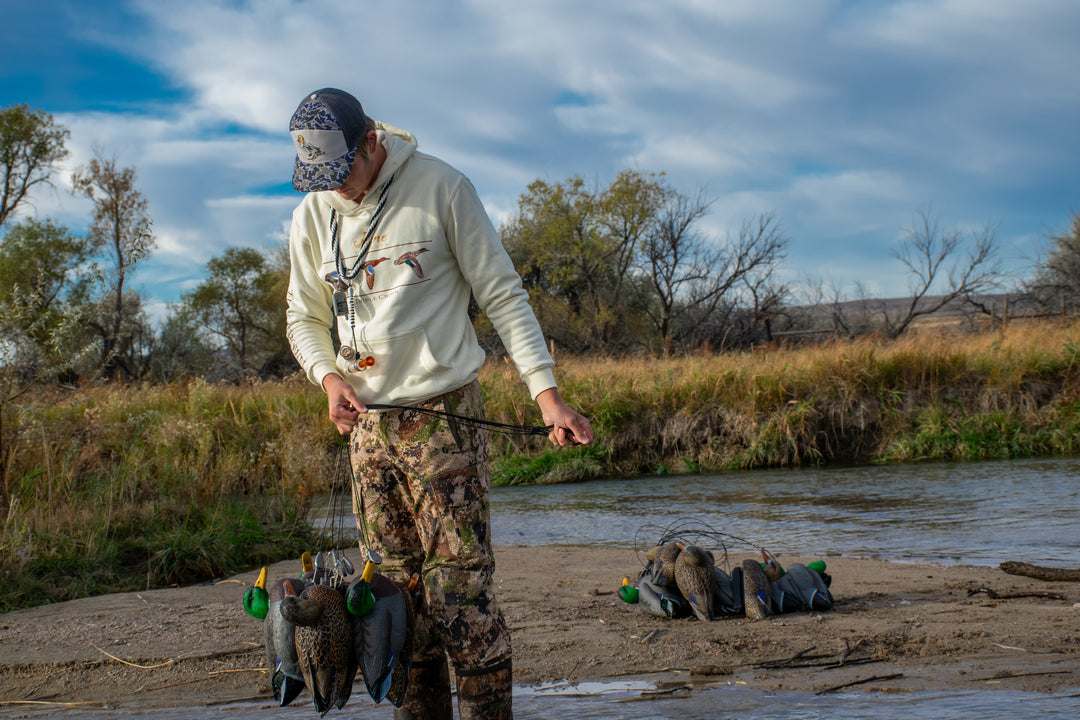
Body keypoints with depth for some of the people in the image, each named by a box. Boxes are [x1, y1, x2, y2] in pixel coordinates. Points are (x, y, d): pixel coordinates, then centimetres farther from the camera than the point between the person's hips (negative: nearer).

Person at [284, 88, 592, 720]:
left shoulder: (441, 187, -5)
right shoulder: (312, 215, 8)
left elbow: (502, 295, -4)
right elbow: (306, 318, 18)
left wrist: (546, 390, -13)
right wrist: (328, 374, -3)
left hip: (443, 414, -4)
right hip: (367, 425, 5)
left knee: (460, 590, -10)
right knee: (400, 592, 6)